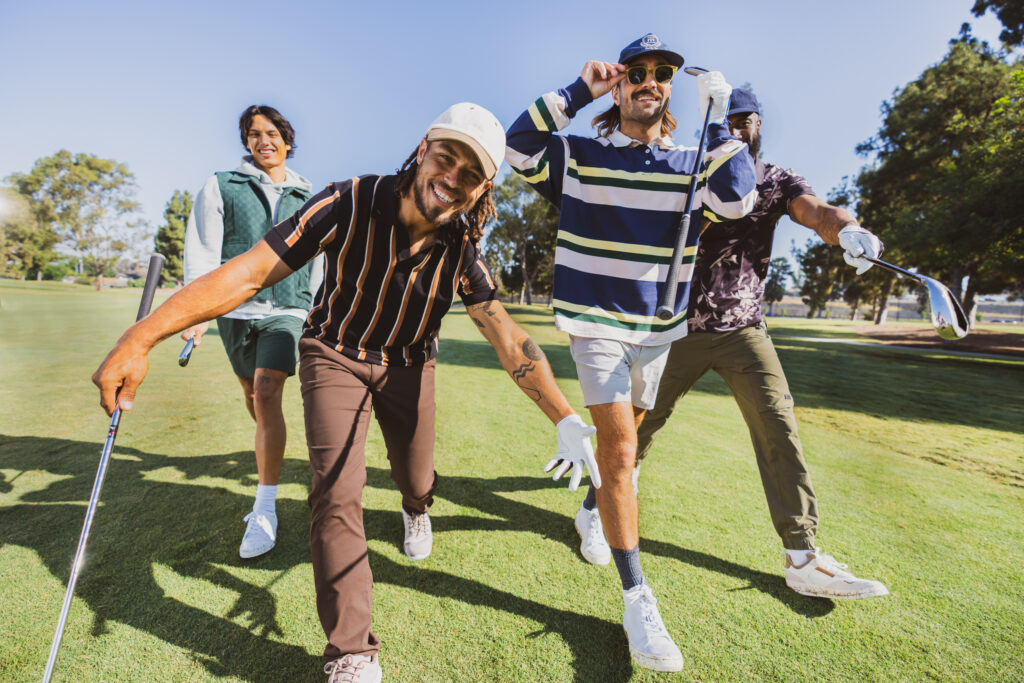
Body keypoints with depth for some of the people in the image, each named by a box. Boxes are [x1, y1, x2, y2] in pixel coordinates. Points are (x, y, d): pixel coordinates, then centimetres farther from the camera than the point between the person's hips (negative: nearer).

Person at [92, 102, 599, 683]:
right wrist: (141, 337, -31)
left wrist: (567, 419, -31)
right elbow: (249, 272, -25)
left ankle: (416, 507, 56)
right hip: (336, 356, -2)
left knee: (416, 481, 13)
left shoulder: (462, 247, -17)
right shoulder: (350, 203, -24)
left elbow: (508, 338, -21)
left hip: (409, 366, 3)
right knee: (338, 493, -13)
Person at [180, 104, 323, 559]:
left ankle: (265, 511, -11)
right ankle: (270, 469, 36)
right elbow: (202, 252, 2)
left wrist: (316, 313, 16)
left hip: (288, 311, -1)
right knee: (255, 402, 10)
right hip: (235, 309, 2)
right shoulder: (221, 186, 9)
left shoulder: (308, 197, 12)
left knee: (266, 395, -17)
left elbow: (316, 260, 17)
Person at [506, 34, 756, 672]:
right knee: (619, 448, -13)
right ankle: (638, 600, -2)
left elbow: (737, 199, -12)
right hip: (597, 322, -4)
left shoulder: (691, 165, 6)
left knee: (626, 437, 18)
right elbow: (518, 146, -13)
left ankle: (592, 511, 47)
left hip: (657, 329, 4)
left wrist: (717, 119, -9)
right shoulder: (580, 157, 1)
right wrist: (579, 91, -11)